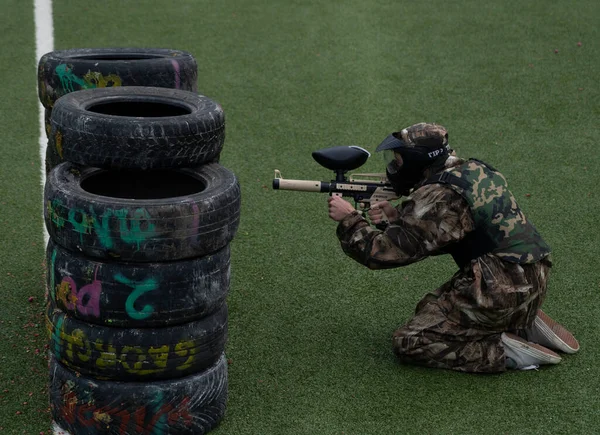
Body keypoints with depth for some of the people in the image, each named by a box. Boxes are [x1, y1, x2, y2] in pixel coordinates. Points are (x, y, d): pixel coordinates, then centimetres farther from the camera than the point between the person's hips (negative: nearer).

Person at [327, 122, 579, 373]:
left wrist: (348, 219, -1)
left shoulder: (439, 196, -17)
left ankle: (506, 352, -9)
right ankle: (527, 326, 14)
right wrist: (396, 219, 6)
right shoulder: (473, 170, 10)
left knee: (410, 342, -2)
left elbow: (383, 252, -15)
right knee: (431, 309, 25)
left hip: (500, 293, -9)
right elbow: (433, 235, 20)